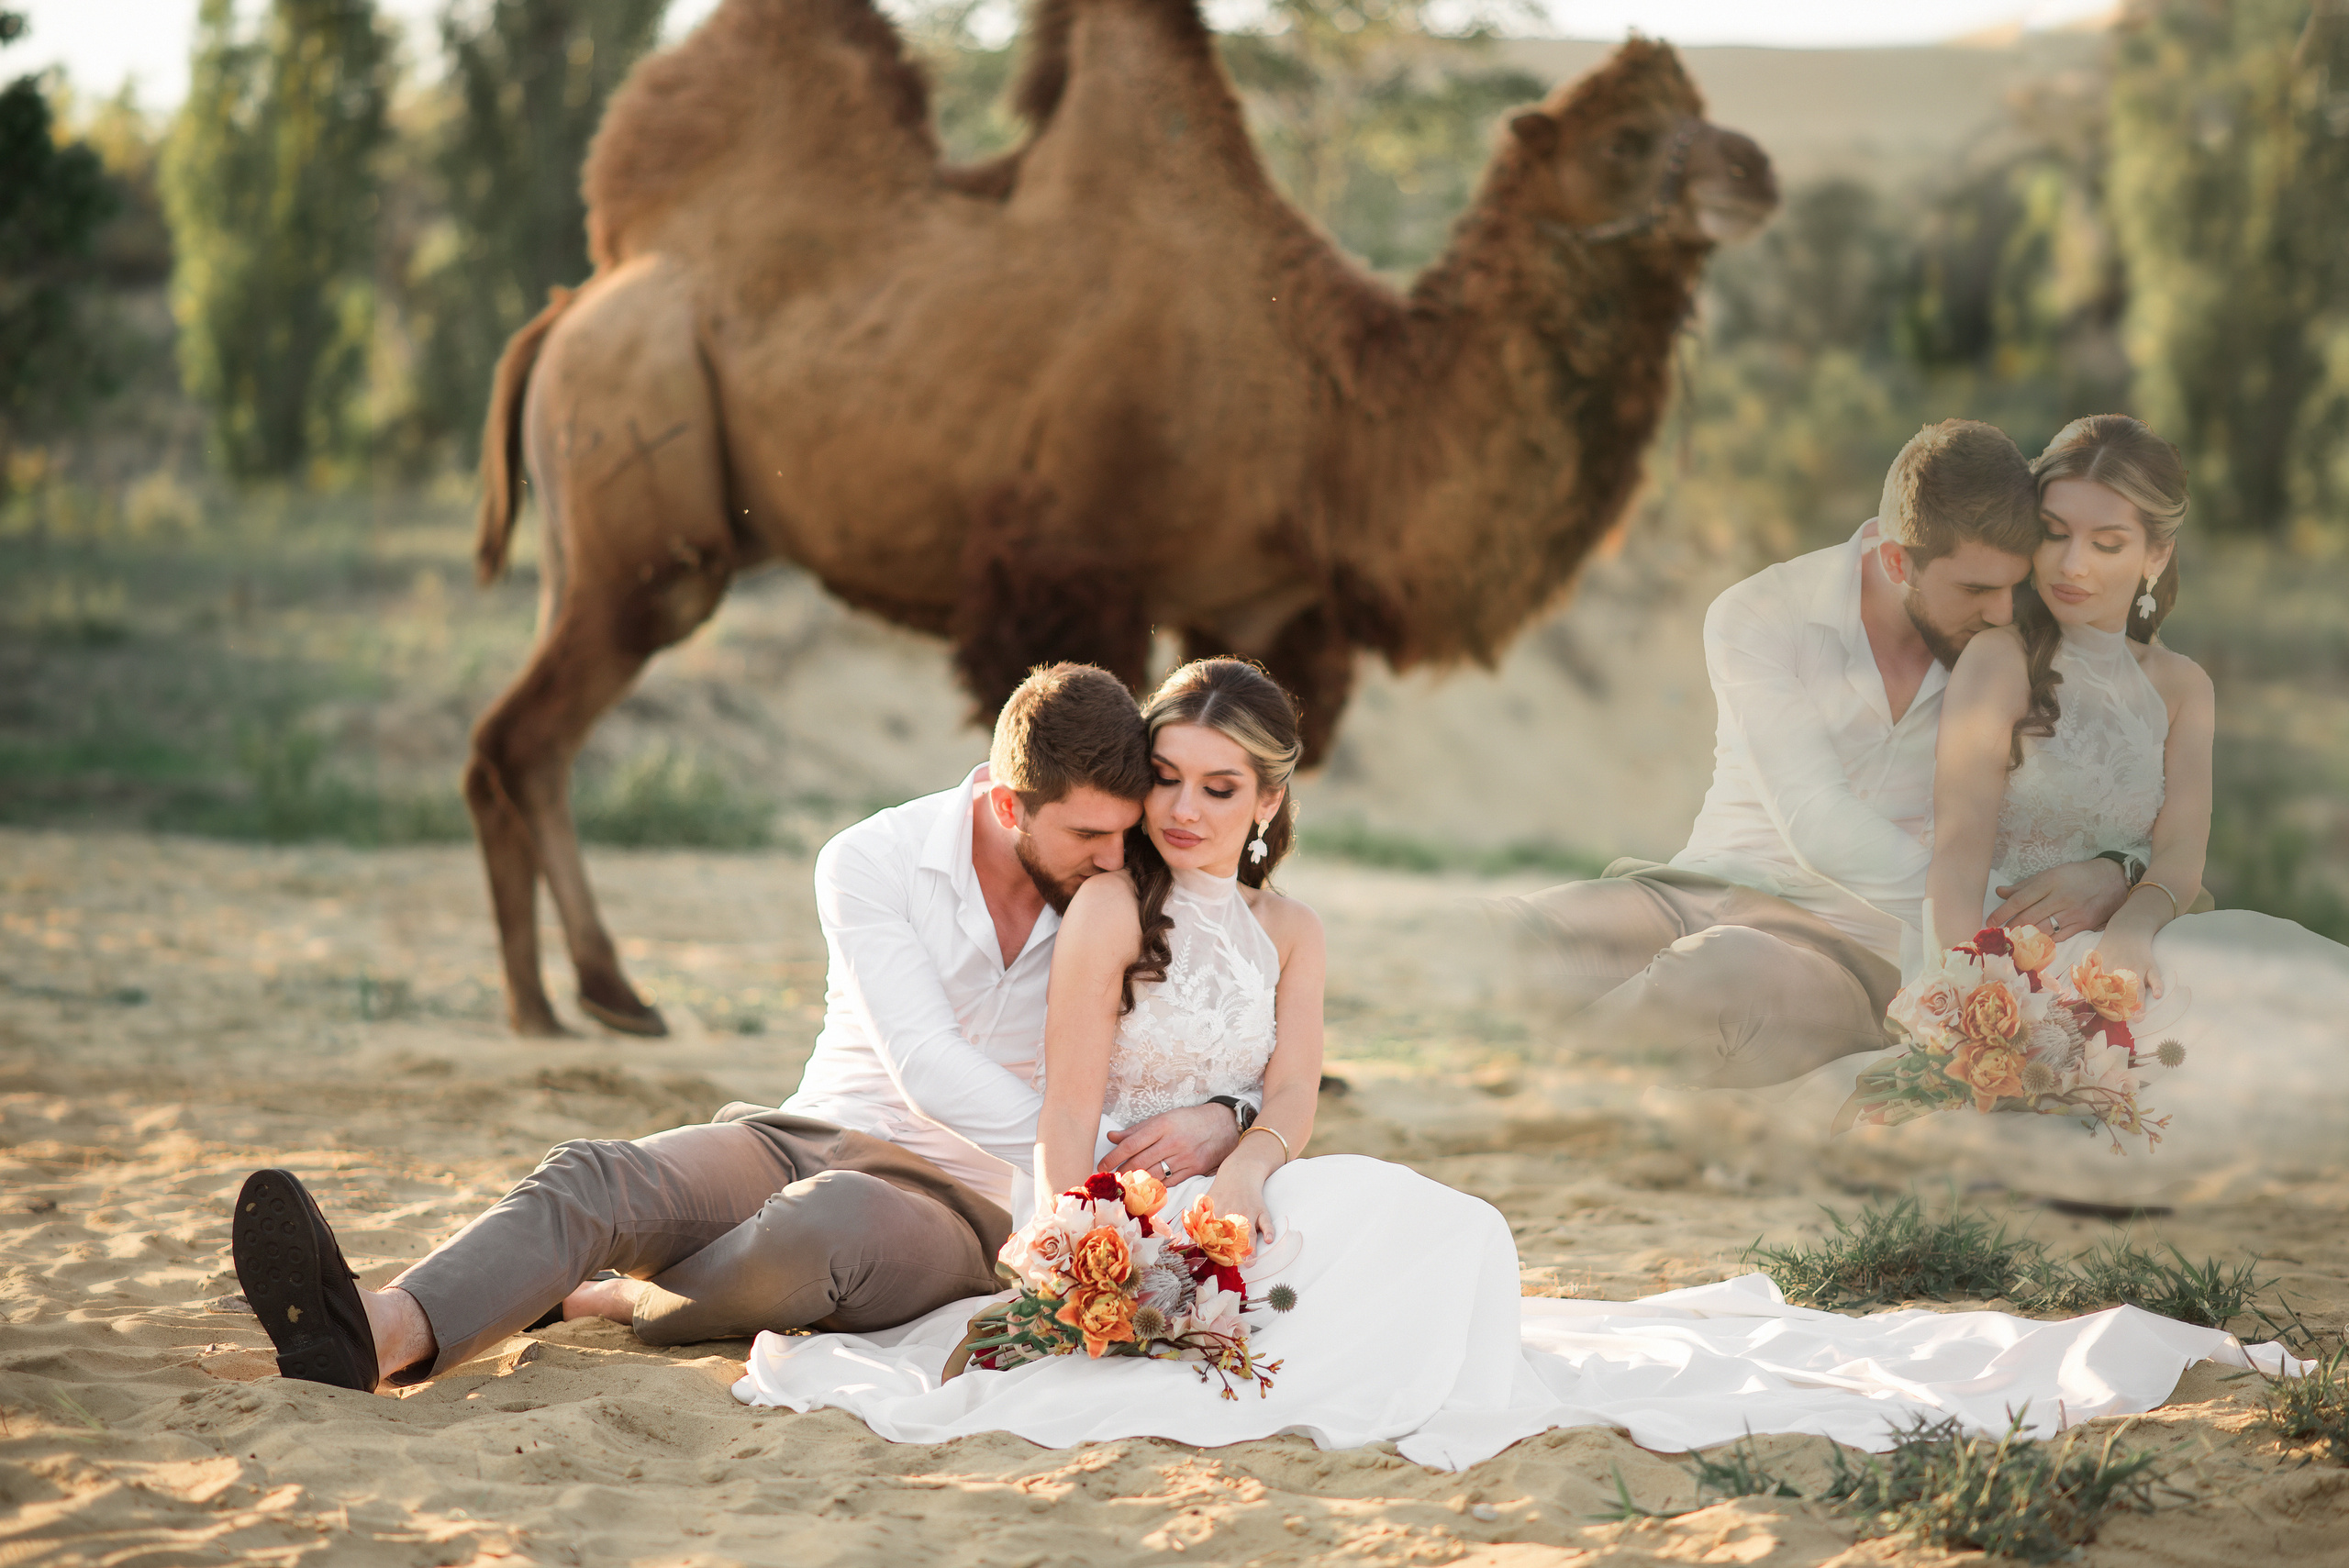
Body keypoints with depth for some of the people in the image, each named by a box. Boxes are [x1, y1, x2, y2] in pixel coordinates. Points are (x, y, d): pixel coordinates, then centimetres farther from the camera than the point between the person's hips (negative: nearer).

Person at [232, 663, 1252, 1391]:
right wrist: (1085, 1162, -28)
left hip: (956, 1204, -1)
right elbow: (925, 1069, -17)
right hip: (804, 1141, 1)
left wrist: (1214, 1122, -21)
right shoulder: (871, 865, -5)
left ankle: (601, 1301, -14)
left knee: (820, 1224, -38)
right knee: (598, 1177, -30)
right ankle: (376, 1336, -53)